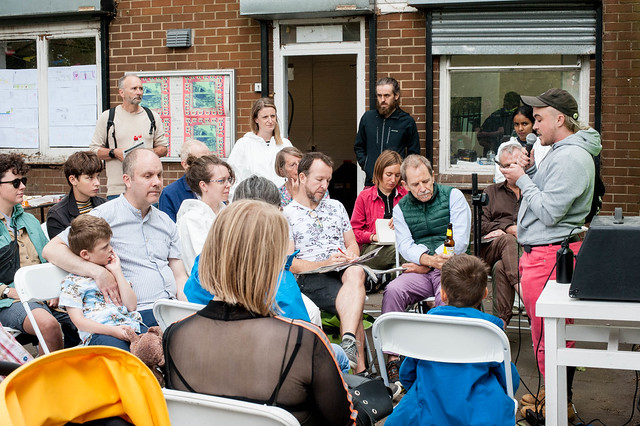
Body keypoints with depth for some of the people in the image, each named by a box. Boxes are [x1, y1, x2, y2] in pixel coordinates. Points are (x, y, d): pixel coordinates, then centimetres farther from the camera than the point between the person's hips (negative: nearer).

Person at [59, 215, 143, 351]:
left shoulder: (111, 273, 25)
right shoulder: (72, 282, 8)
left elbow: (131, 306, 14)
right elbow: (79, 321, -2)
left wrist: (117, 272, 10)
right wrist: (112, 331, -17)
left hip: (130, 325, 5)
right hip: (99, 333, -5)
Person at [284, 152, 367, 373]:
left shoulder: (335, 206, 25)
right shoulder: (287, 215, 7)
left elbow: (352, 243, 25)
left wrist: (351, 256, -2)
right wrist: (324, 264, -17)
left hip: (343, 271, 4)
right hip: (310, 278, -4)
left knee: (355, 273, -37)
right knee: (353, 304, -34)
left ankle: (348, 342, -52)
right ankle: (359, 369, -39)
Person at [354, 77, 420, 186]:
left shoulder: (407, 121, 3)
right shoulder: (368, 117, 10)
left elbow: (414, 153, 9)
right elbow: (358, 147, 22)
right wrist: (365, 165, 7)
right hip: (371, 181, 2)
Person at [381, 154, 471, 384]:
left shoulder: (453, 196, 4)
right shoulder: (401, 208, 13)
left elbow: (460, 242, -5)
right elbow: (405, 246, 0)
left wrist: (426, 264, -8)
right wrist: (430, 259, -22)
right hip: (421, 271, 3)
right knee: (393, 290, -26)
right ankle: (392, 359, -25)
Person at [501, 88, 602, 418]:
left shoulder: (571, 158, -17)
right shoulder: (560, 152, 17)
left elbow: (548, 212, -21)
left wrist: (522, 179, -12)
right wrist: (529, 171, 8)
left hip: (550, 256, -11)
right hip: (541, 252, 11)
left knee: (547, 336, -3)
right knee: (545, 331, 18)